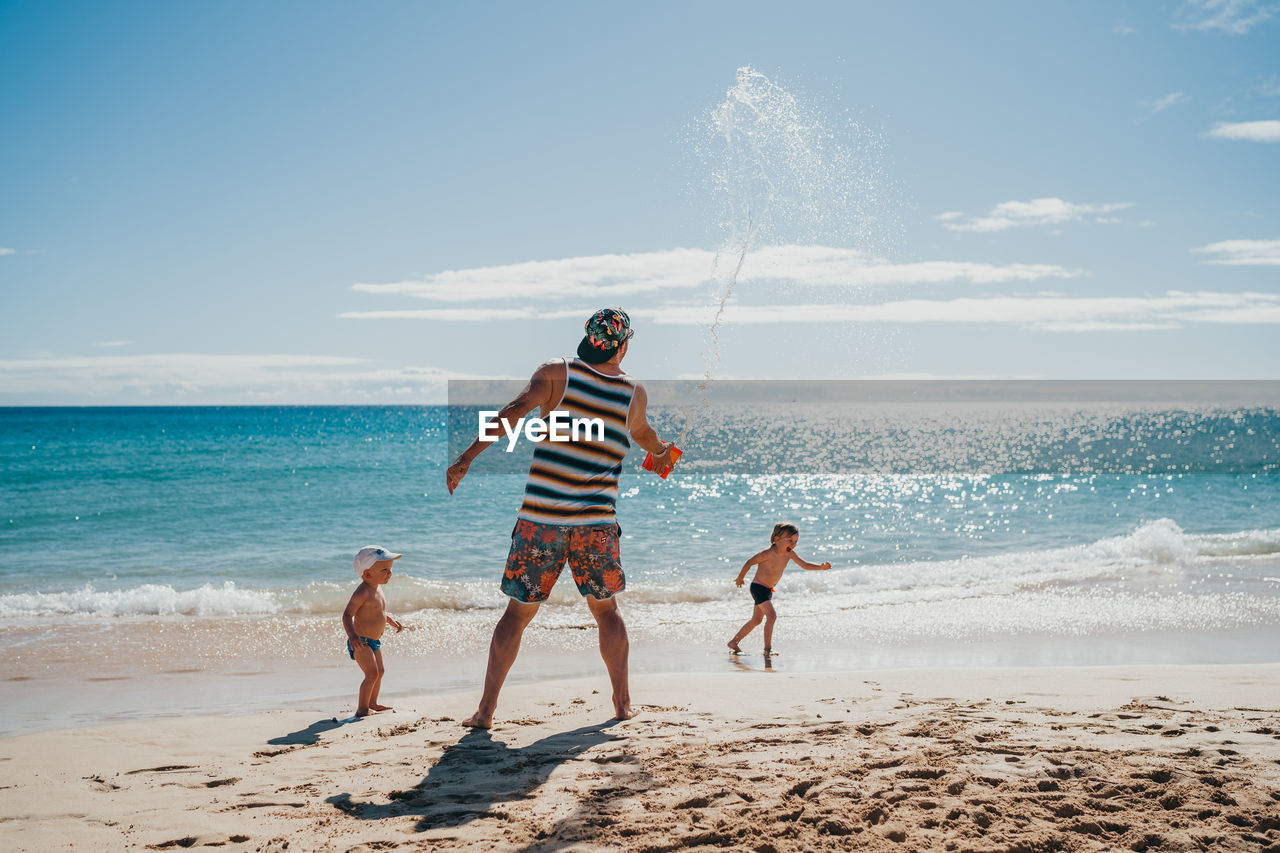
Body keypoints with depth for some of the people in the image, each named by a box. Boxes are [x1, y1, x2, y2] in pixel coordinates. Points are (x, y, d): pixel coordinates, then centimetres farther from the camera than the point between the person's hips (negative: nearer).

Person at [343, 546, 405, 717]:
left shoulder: (377, 590, 8)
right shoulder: (362, 592, -23)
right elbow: (347, 614, -28)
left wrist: (391, 621, 33)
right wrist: (352, 634, -41)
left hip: (374, 641, 10)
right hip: (361, 642, -10)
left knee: (379, 672, 19)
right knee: (372, 674, -16)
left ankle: (372, 704, 35)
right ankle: (362, 709, -7)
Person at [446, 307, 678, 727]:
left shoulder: (556, 372, 0)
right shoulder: (634, 393, 6)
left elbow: (514, 412, -15)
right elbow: (643, 434, 28)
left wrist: (467, 457, -17)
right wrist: (662, 451, 51)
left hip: (539, 519, 0)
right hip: (596, 523, 1)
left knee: (517, 613, 9)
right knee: (606, 611, 20)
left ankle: (485, 709, 7)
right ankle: (623, 702, 24)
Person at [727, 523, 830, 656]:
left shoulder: (789, 553, -3)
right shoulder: (768, 553, -24)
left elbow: (804, 565, 6)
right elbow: (749, 562, -15)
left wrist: (821, 567, -9)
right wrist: (740, 578, -5)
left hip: (768, 590, 9)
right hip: (758, 587, -9)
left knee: (756, 620, 17)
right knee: (771, 615, -21)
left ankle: (733, 642, 28)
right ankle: (768, 648, -16)